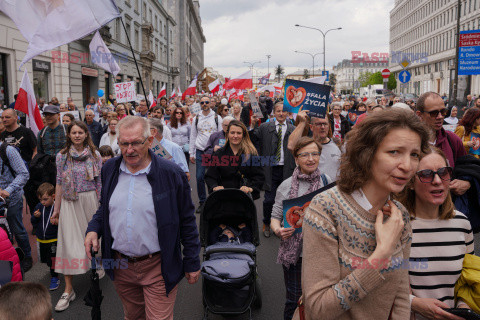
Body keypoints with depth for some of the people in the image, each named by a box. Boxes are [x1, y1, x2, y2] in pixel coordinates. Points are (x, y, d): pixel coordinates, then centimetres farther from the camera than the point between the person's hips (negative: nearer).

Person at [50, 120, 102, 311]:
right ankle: (68, 289, 3)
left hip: (90, 200, 0)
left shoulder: (94, 155, 2)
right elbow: (59, 183, 4)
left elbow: (99, 181, 3)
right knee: (69, 240, -3)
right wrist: (56, 209, 4)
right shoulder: (62, 156, 3)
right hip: (69, 203, 0)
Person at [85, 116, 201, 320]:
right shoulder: (110, 170, 1)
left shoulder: (171, 174, -13)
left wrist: (192, 263, -4)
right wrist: (94, 229, -4)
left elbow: (187, 221, -7)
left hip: (157, 267, -4)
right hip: (120, 266, 5)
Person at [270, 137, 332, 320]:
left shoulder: (327, 181, 0)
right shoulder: (286, 186, -3)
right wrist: (278, 230, -19)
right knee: (293, 298, 10)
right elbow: (275, 217, 0)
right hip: (294, 252, -1)